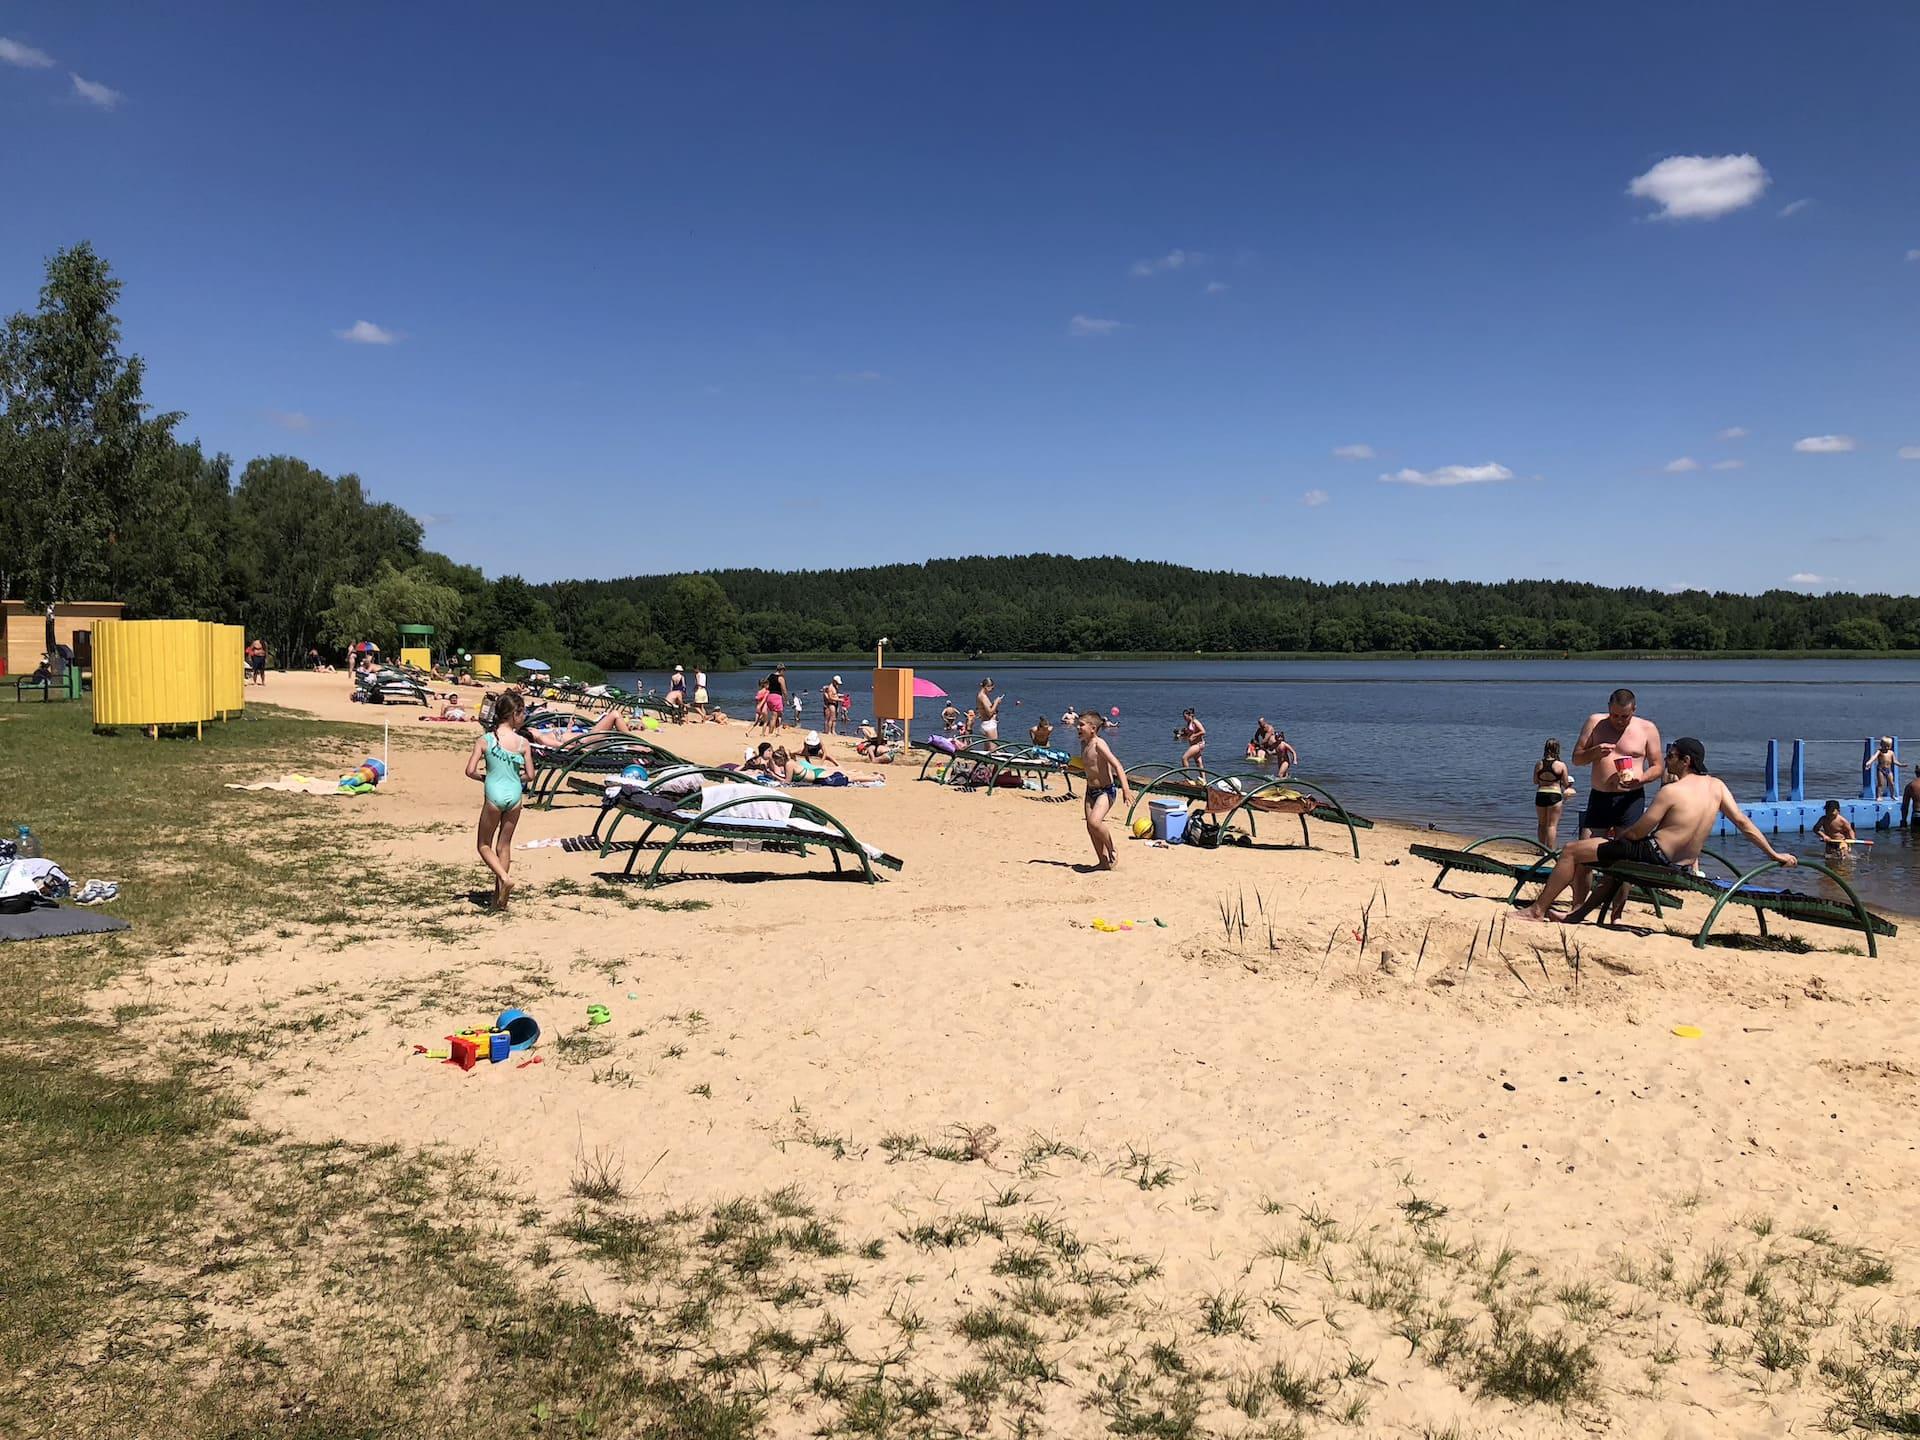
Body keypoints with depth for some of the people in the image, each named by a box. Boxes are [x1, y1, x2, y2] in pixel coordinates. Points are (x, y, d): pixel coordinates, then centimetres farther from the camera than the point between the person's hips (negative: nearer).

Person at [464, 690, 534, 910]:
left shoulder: (485, 740, -7)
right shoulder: (523, 743, -6)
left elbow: (470, 771, -9)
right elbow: (530, 776, -2)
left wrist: (485, 777, 10)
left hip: (494, 795, -2)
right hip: (514, 795, 2)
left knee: (484, 845, 14)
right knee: (504, 844, 15)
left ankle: (504, 879, -10)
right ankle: (499, 896, 19)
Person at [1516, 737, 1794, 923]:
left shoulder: (1672, 791, -18)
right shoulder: (1716, 786, 2)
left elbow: (1638, 832, -14)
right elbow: (1744, 824, 4)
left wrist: (1617, 833, 7)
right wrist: (1774, 854, 14)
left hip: (1653, 855, -9)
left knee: (1572, 851, -4)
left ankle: (1538, 909, -2)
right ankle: (1578, 912, 22)